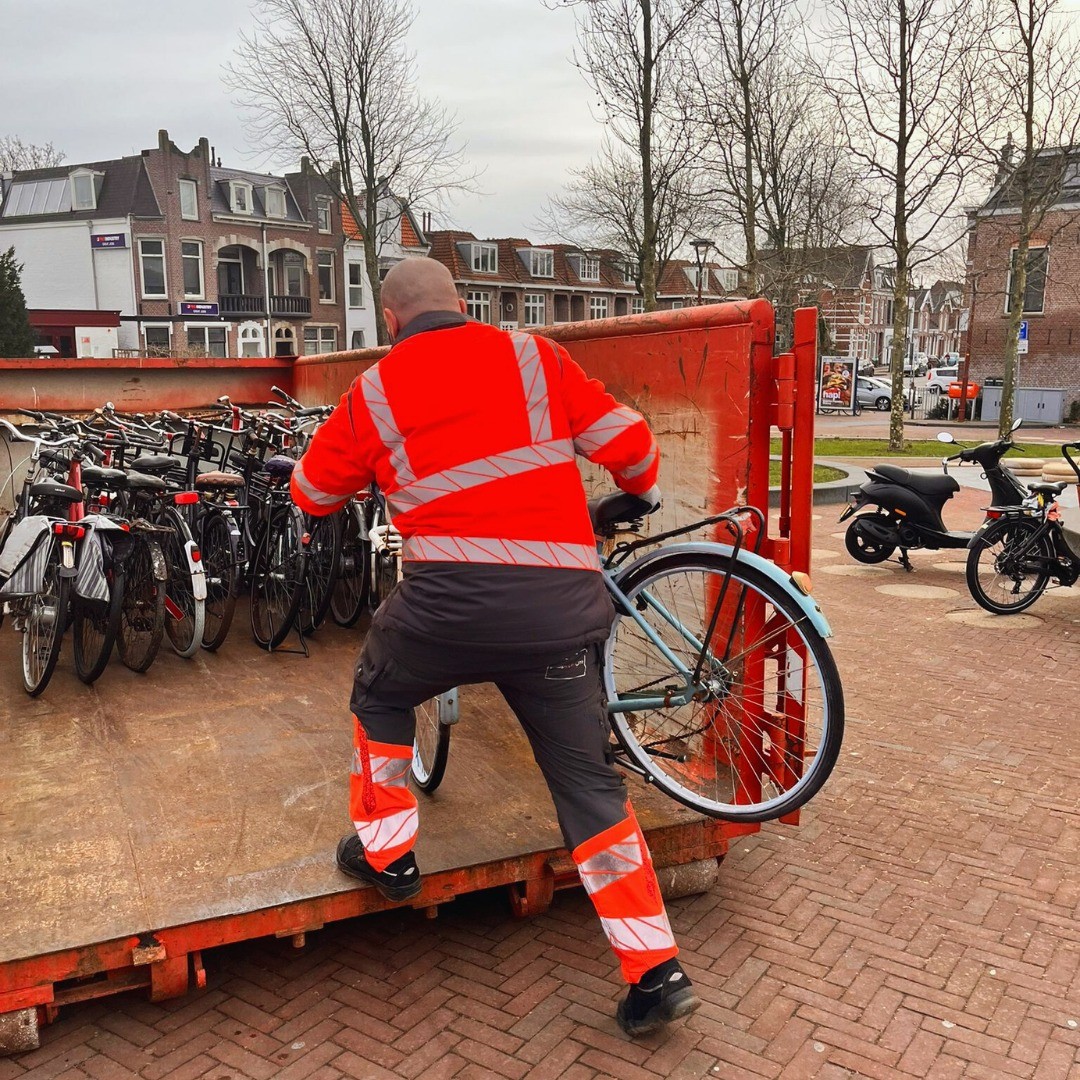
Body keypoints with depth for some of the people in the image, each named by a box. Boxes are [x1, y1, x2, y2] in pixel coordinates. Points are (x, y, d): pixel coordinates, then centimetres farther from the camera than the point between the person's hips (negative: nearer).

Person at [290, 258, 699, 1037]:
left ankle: (385, 852, 37)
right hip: (561, 608, 2)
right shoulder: (531, 357, 9)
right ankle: (657, 973, 14)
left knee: (380, 698, 31)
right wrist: (642, 487, 31)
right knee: (589, 782, 13)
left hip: (447, 599, -1)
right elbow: (627, 441, 9)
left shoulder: (374, 391, 10)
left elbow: (313, 492, 22)